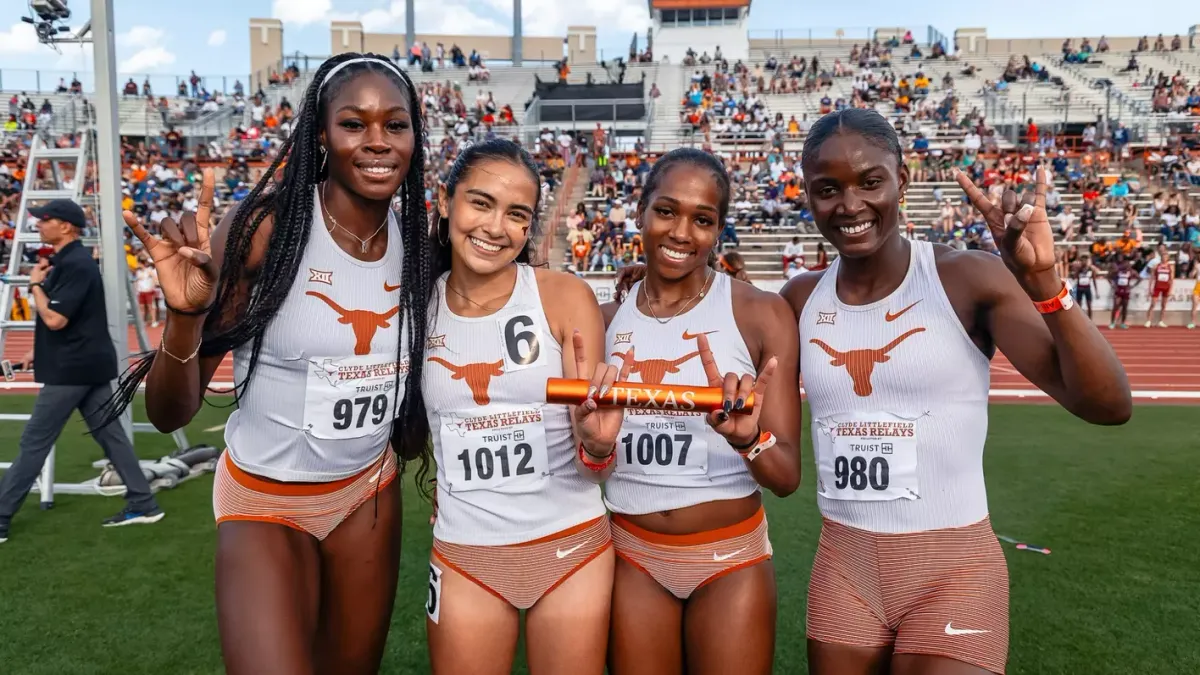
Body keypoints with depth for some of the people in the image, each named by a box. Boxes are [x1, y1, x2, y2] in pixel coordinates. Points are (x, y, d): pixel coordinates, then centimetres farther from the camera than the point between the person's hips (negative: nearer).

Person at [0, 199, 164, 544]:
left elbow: (54, 319, -23)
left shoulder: (75, 264, -18)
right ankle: (143, 504, 13)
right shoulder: (66, 260, 15)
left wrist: (35, 285, -10)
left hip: (73, 369, -10)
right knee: (110, 434, 10)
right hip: (88, 364, 10)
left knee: (34, 443, -2)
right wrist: (40, 351, 20)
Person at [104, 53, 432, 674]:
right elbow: (171, 414, -18)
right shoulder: (268, 227, -19)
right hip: (266, 502, -4)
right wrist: (184, 314, -35)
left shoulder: (414, 240, -6)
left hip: (369, 493, 4)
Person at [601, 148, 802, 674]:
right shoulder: (606, 320, -2)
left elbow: (786, 475, -12)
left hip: (730, 557, -2)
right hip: (632, 556, 3)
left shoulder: (761, 313, -11)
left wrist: (747, 440, -32)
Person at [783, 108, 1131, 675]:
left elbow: (1108, 406, -15)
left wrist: (1042, 281, -29)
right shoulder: (801, 300, 0)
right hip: (841, 565, 4)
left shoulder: (968, 280, -11)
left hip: (954, 571, -3)